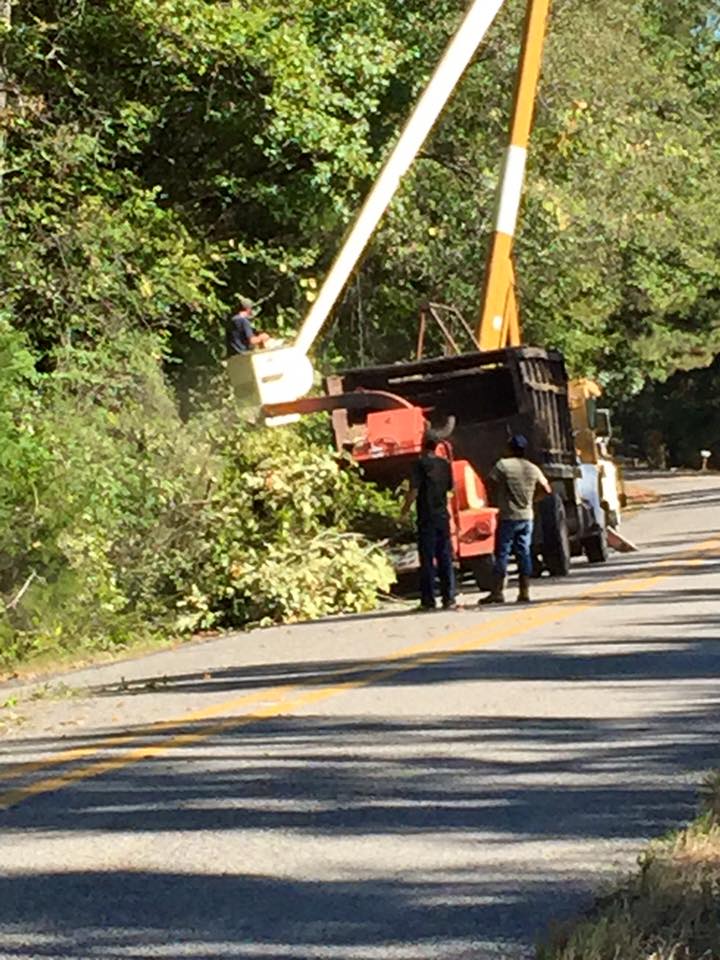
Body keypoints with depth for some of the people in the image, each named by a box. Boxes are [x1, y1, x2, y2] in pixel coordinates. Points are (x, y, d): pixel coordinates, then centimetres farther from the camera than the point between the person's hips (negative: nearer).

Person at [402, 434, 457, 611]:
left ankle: (428, 600, -2)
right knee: (445, 559, 8)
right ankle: (449, 598, 7)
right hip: (443, 517, 5)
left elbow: (414, 491, -15)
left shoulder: (421, 465, -10)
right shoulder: (445, 464, 8)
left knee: (427, 560, -2)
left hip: (426, 518, -5)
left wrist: (405, 510, -3)